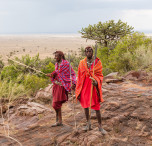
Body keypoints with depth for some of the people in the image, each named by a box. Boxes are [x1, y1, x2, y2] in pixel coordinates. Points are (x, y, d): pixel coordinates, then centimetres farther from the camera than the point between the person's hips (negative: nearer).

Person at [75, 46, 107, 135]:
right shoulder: (82, 63, 2)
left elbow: (100, 75, -2)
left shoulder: (97, 62, -4)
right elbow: (79, 77, 6)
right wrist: (78, 92, 6)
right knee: (85, 106, 13)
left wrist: (96, 82, -25)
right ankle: (88, 123, 30)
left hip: (94, 87, -3)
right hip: (84, 88, 3)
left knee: (97, 108, -2)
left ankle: (100, 127, 10)